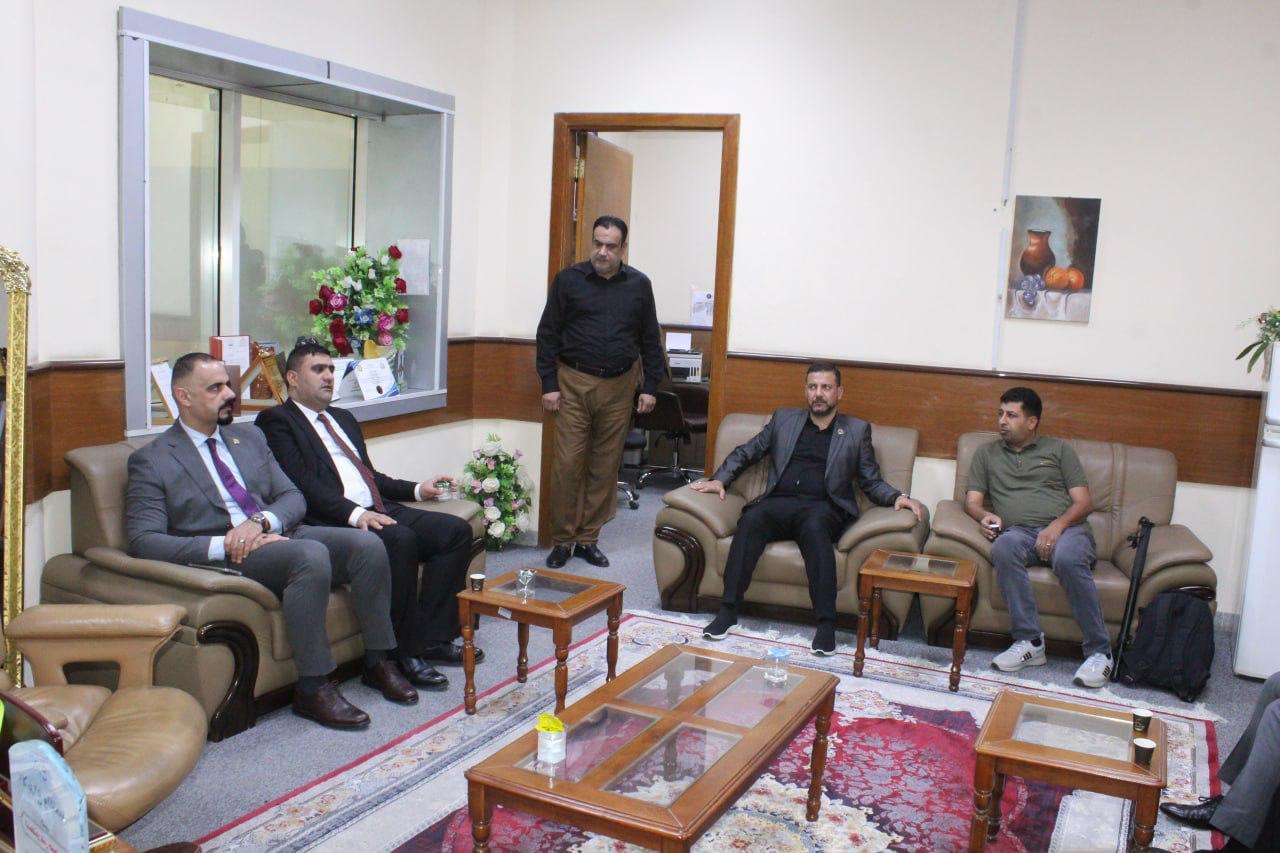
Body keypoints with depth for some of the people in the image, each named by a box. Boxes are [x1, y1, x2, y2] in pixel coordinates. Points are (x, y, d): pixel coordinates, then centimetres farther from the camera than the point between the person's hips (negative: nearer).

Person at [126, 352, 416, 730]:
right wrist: (223, 544, -21)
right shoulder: (152, 461, 1)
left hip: (278, 535, 6)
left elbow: (293, 498, 13)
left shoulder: (249, 437, 19)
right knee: (311, 554, -34)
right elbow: (144, 541, -9)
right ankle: (312, 688, -26)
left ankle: (377, 661, -4)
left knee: (368, 544, -18)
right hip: (227, 558, -6)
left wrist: (261, 521, -11)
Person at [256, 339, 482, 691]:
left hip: (379, 511, 8)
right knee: (400, 540, -34)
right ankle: (406, 652, -21)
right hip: (334, 523, -8)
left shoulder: (344, 418, 28)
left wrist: (417, 489, 15)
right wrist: (354, 513, -23)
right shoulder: (277, 421, 2)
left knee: (456, 530, -10)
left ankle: (432, 638, -9)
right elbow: (302, 484, -12)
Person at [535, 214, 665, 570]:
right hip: (574, 383, -2)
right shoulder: (568, 280, 1)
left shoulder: (639, 284, 7)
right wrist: (549, 384, -4)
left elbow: (650, 339, 12)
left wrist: (650, 386, 6)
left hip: (619, 386, 2)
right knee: (568, 464, -4)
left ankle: (588, 539, 17)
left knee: (606, 467, 6)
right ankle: (561, 540, 9)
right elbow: (548, 334, 2)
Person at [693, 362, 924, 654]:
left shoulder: (857, 430, 16)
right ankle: (728, 610, -32)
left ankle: (826, 623, -37)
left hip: (823, 507, -1)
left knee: (814, 527, -38)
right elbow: (745, 453, 23)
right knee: (750, 519, -33)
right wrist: (720, 479, 6)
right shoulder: (783, 419, 20)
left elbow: (871, 482, 13)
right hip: (779, 502, 2)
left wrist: (897, 497, -7)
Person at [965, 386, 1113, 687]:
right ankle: (1029, 641, -31)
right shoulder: (987, 453, 23)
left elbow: (1083, 502, 9)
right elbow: (972, 501, 14)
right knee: (1003, 548, -36)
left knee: (1069, 558, -37)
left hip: (1066, 529, -1)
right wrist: (985, 516, -10)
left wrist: (1058, 525, -12)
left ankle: (1099, 651, -27)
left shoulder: (1058, 449, 17)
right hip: (1019, 532, 1)